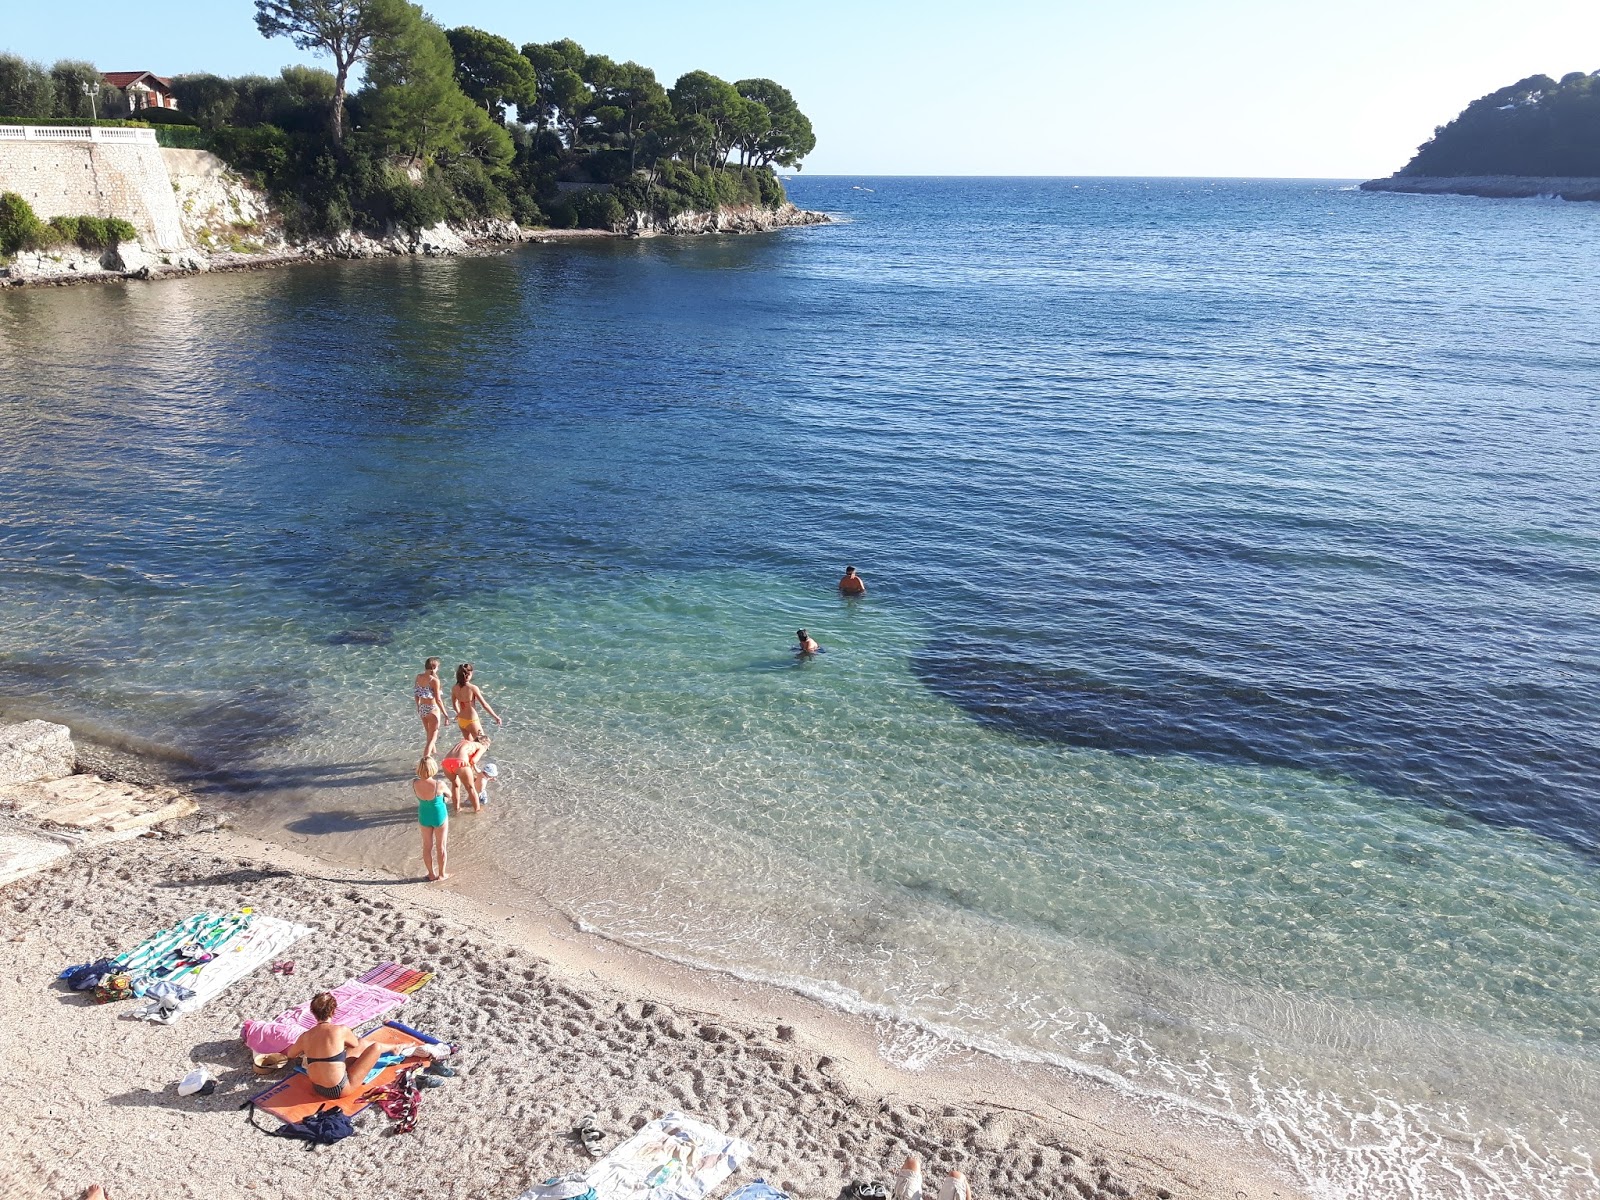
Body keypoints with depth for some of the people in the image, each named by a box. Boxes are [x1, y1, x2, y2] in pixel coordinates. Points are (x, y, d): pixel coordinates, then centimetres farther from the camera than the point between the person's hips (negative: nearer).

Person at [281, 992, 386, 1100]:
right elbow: (355, 1044, 6)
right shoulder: (341, 1030, -18)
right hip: (339, 1090, -6)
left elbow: (290, 1054, 19)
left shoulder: (305, 1036, -4)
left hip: (318, 1089, 6)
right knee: (376, 1047, 5)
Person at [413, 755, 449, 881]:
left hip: (424, 817, 3)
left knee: (427, 846, 22)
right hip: (439, 817, -3)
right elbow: (449, 793, -10)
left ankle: (431, 874, 37)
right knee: (440, 846, 18)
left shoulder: (415, 783, -24)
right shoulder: (439, 784, -33)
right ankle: (441, 874, 35)